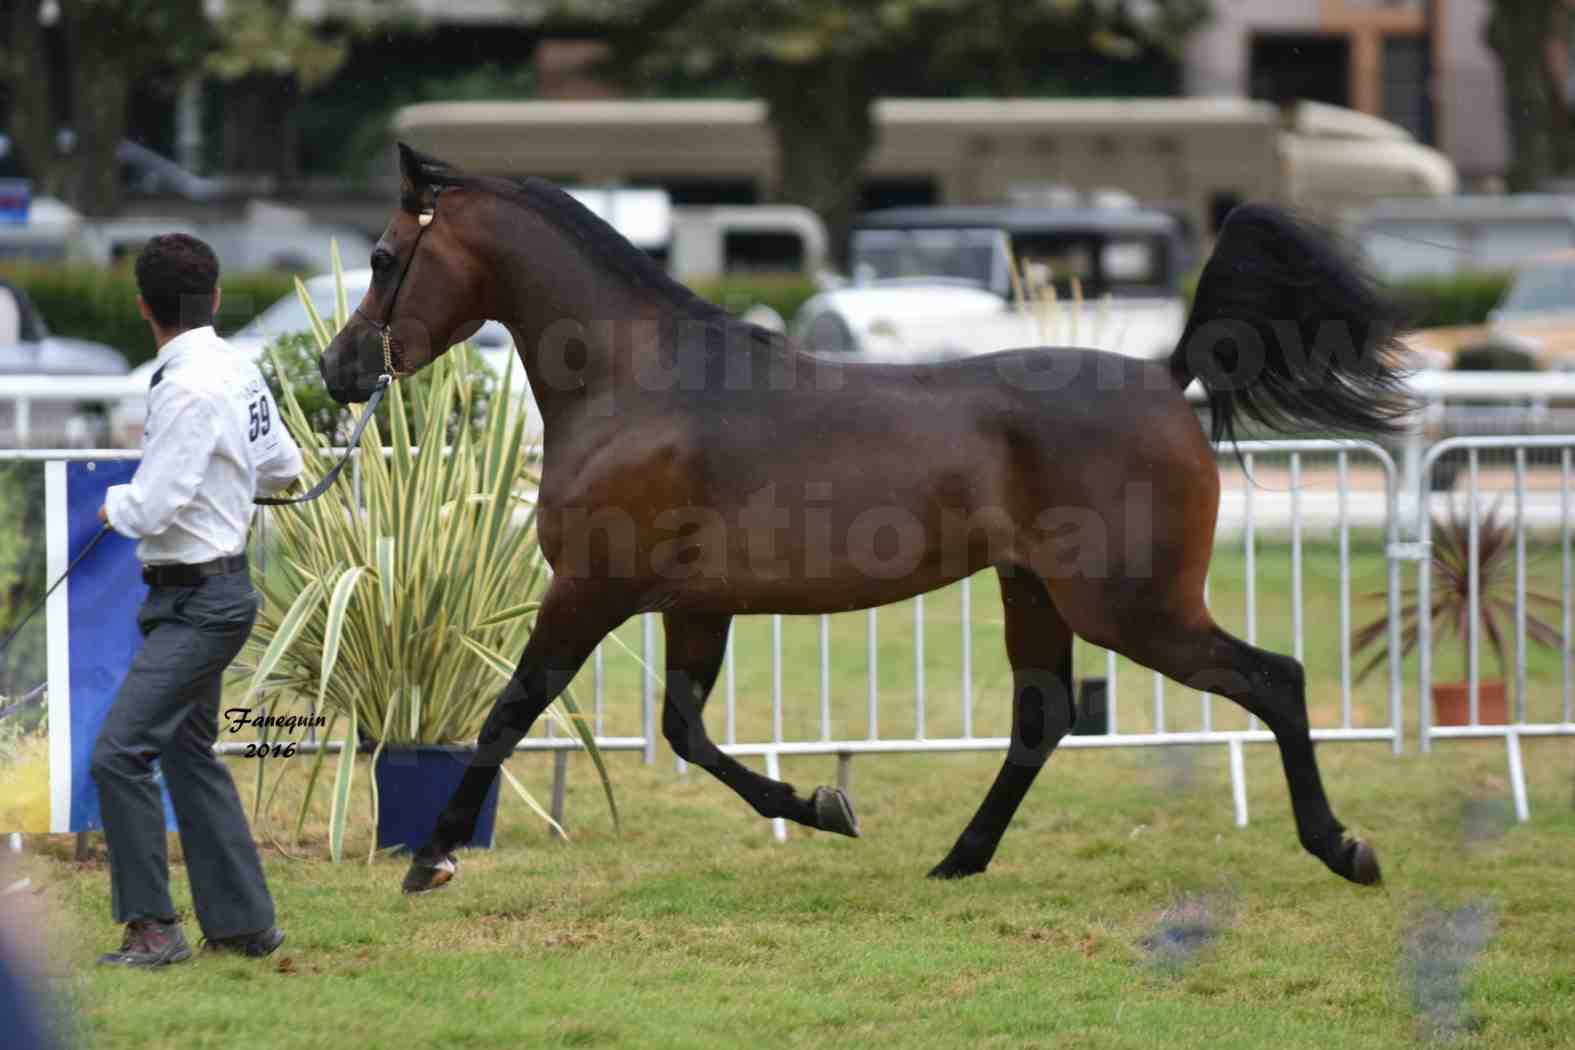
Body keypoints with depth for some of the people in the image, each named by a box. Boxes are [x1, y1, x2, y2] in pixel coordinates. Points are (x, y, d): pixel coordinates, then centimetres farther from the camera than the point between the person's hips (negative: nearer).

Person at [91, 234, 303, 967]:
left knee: (120, 753, -14)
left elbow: (153, 510, -23)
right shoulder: (238, 370, 6)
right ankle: (241, 922, 26)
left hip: (199, 599, -10)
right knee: (189, 754, 19)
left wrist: (114, 505, -3)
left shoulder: (189, 390, -22)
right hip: (212, 589, 10)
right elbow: (282, 468, 19)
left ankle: (152, 927, -10)